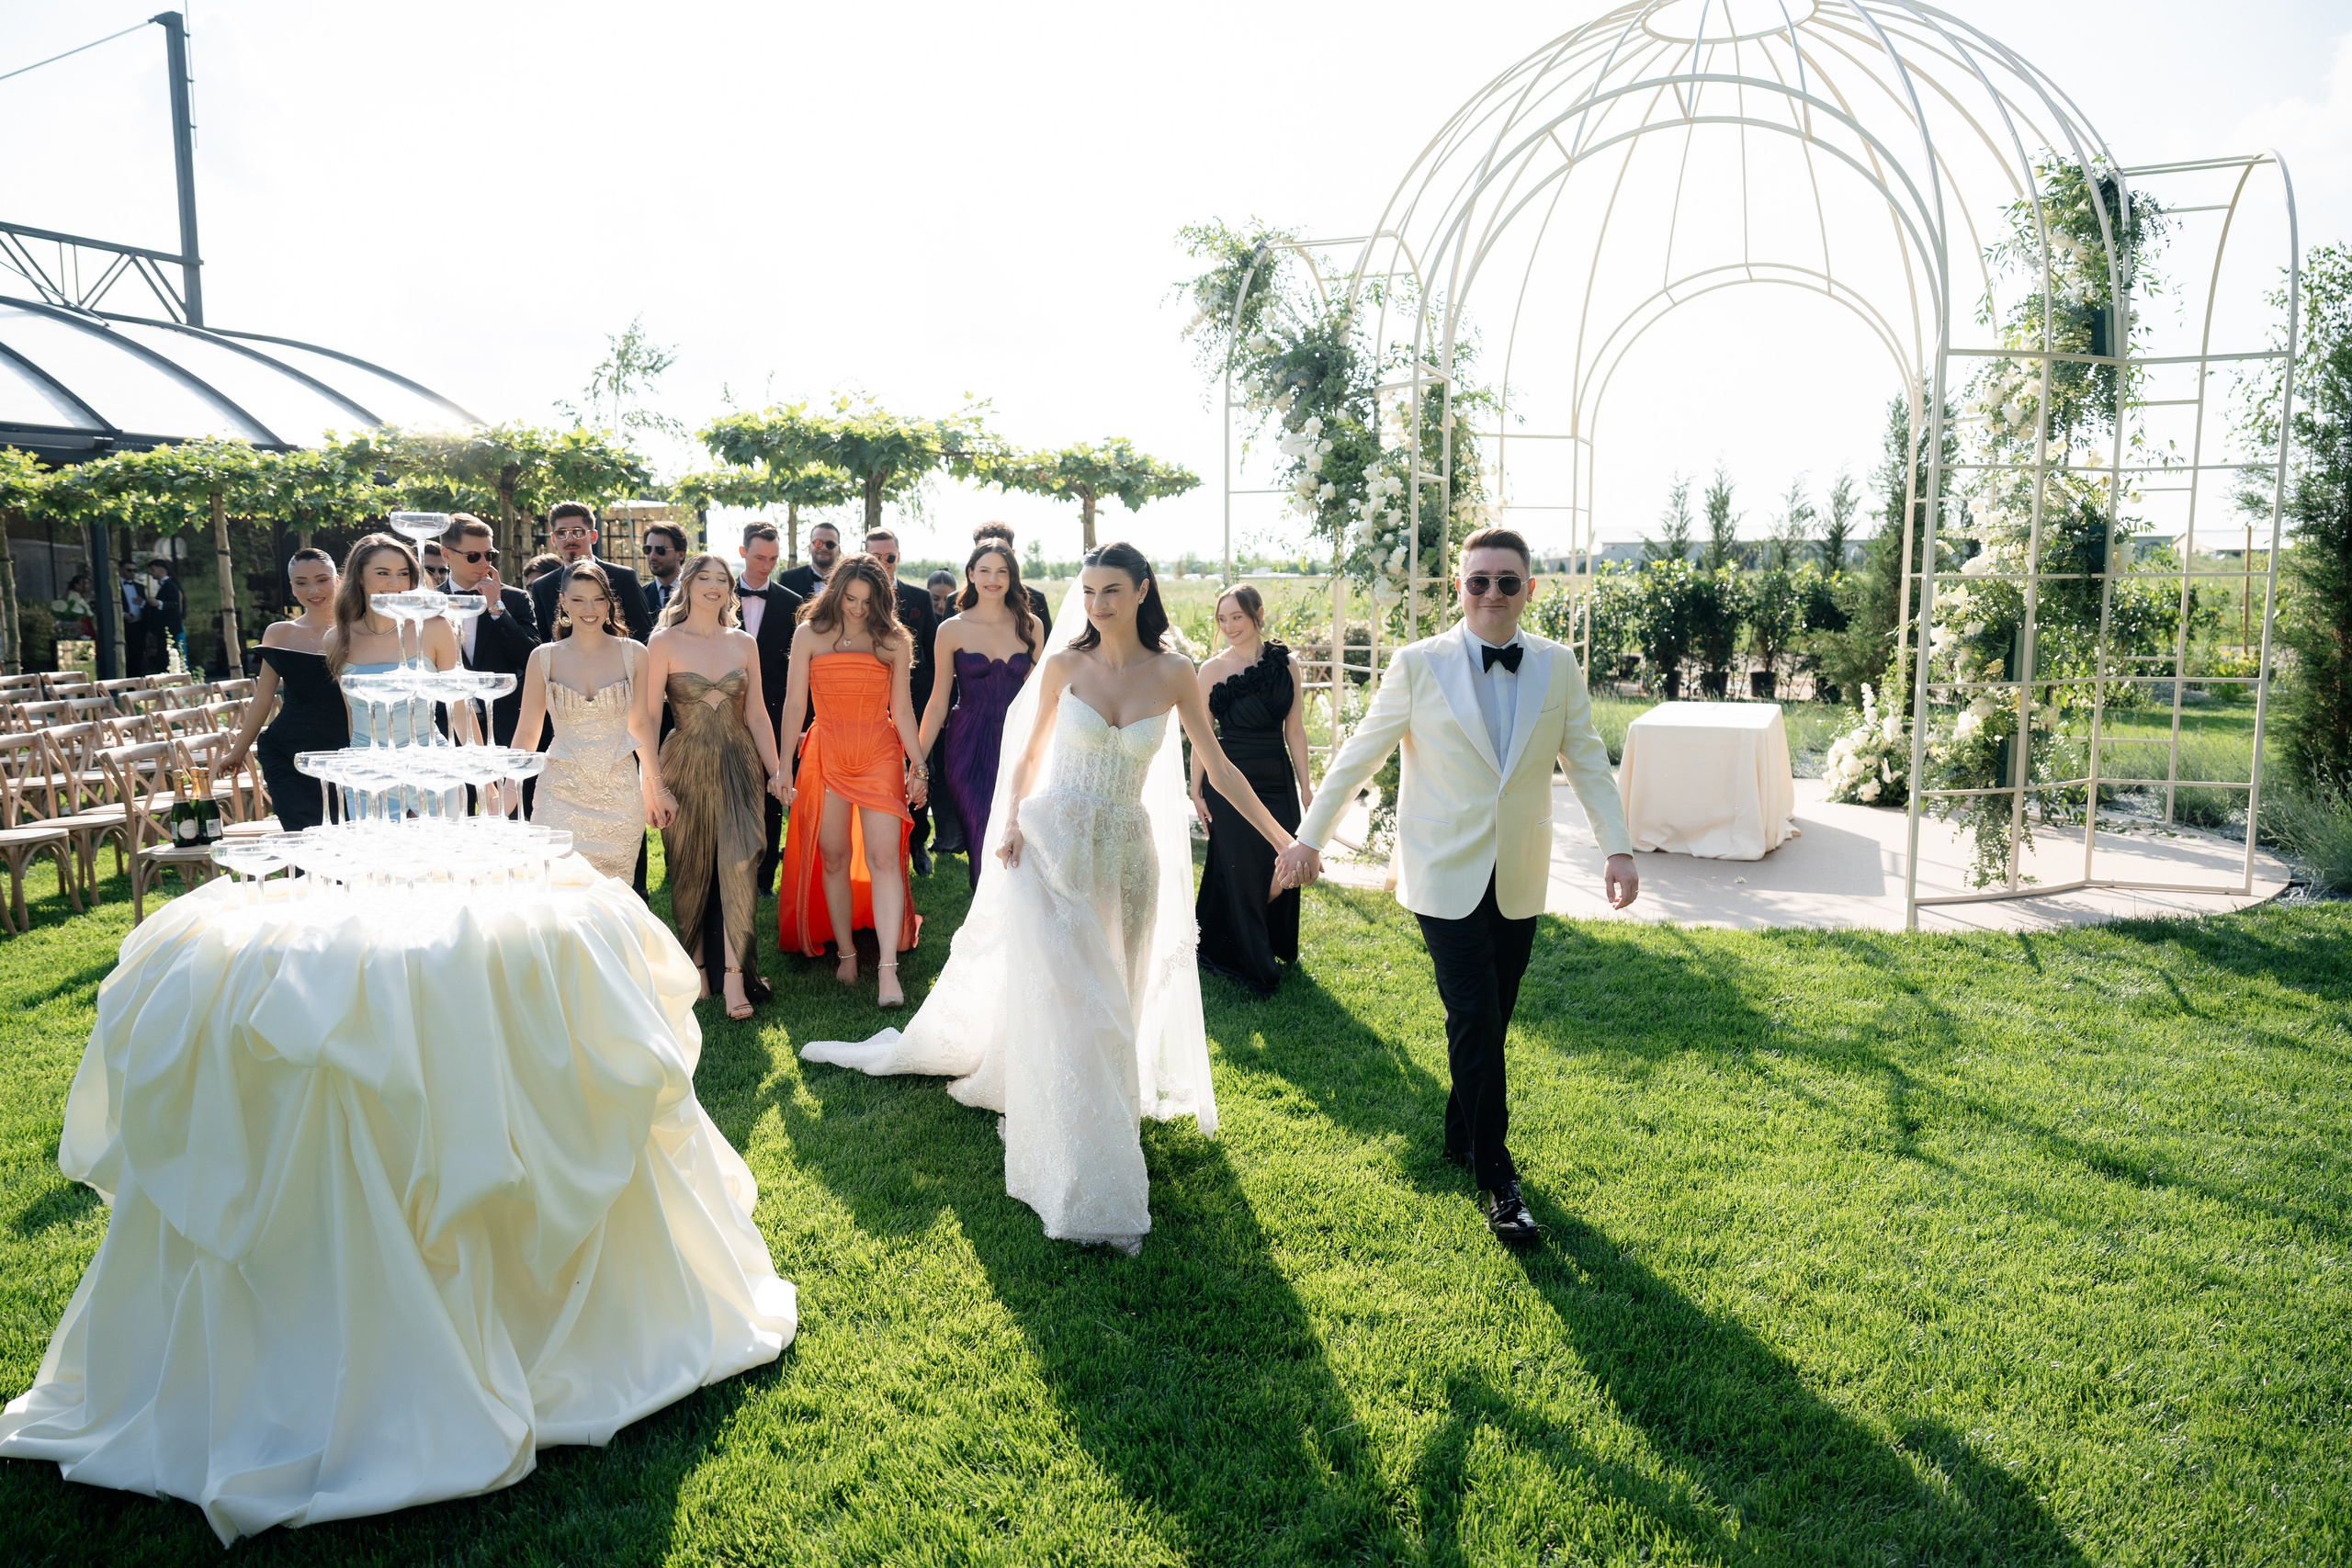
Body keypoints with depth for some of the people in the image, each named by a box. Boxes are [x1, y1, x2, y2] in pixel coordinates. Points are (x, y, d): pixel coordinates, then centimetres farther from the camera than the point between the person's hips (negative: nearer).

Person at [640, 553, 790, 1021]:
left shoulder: (744, 643, 8)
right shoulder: (665, 643, -2)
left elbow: (756, 714, 10)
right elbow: (646, 718, -5)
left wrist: (774, 769, 4)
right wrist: (654, 784, -10)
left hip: (738, 766, 2)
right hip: (686, 767, -2)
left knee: (737, 865, -11)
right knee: (690, 873, 8)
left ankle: (734, 973, -7)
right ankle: (696, 967, 23)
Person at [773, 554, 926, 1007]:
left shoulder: (893, 641, 4)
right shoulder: (810, 635, 4)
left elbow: (902, 708, 7)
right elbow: (795, 703, 3)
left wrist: (918, 765, 6)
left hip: (880, 756, -1)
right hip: (825, 756, 1)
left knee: (883, 857, -9)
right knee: (834, 858, 6)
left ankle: (888, 968, -12)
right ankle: (845, 953, 20)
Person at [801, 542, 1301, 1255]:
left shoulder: (1172, 673, -2)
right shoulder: (1065, 665, -2)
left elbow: (1217, 766, 0)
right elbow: (1029, 752, 9)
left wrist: (1284, 839, -2)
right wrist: (1011, 818, -6)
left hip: (1127, 851, 1)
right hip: (1053, 844, -1)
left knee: (1110, 1001, 10)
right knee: (1064, 998, -5)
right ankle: (1089, 1187, 1)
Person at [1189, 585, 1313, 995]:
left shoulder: (1285, 665, 3)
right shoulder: (1213, 669, -4)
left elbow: (1295, 730, 7)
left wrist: (1305, 784, 6)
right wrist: (1196, 791, -3)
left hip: (1277, 778, 3)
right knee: (1240, 869, 4)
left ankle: (1279, 947, 31)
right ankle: (1257, 965, 18)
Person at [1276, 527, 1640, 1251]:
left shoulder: (1558, 666, 1)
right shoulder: (1419, 665, -7)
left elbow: (1586, 761, 6)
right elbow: (1359, 756, -2)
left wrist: (1618, 847, -2)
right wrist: (1309, 837, -2)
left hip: (1519, 880, 3)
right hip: (1447, 875, -3)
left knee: (1491, 1022, 13)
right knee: (1474, 1023, -7)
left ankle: (1462, 1135, 34)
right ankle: (1495, 1176, 6)